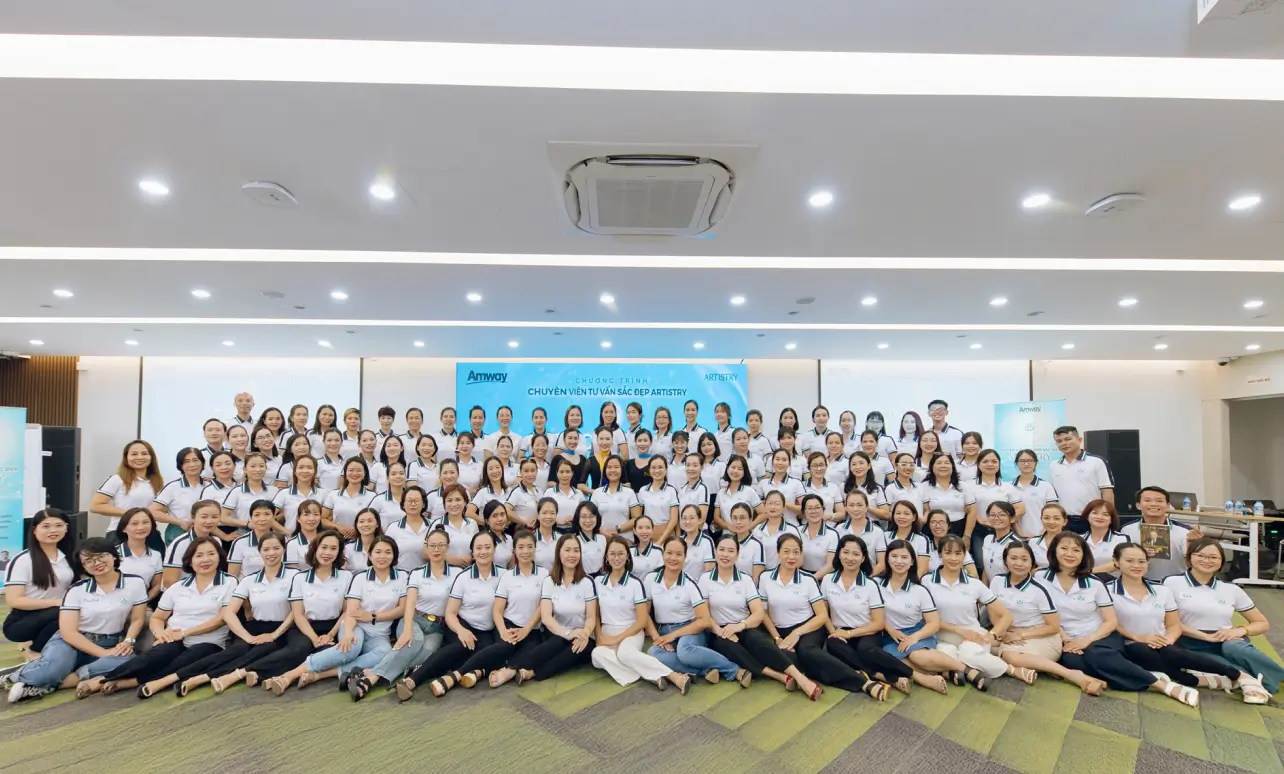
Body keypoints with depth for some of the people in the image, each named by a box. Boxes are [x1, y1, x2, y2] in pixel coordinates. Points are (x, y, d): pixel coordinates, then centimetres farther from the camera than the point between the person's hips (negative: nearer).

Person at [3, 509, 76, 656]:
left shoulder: (68, 557, 7)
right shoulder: (22, 560, -11)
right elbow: (13, 601, -16)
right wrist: (56, 602, -24)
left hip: (54, 620, 7)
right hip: (21, 623, -7)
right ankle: (34, 651, -6)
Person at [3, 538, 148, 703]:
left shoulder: (135, 583, -4)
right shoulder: (77, 589, -5)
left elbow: (137, 619, 3)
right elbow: (68, 632, -10)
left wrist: (128, 642, -17)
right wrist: (103, 653, -19)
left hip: (110, 646, 1)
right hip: (72, 642, -1)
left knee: (130, 661, -36)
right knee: (48, 672, -37)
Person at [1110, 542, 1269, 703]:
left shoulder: (1162, 590, 12)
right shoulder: (1108, 590, -1)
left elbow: (1174, 625, 12)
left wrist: (1168, 639, -8)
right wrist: (1138, 637, -16)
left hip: (1162, 646, 3)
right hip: (1132, 649, -3)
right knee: (1141, 651, -37)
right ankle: (1213, 681, -30)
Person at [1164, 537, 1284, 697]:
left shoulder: (1232, 590, 12)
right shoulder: (1173, 583, 1)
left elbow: (1263, 624, 17)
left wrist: (1241, 630, -4)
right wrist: (1206, 636, -16)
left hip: (1229, 642, 3)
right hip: (1195, 647, -3)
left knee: (1233, 648, -35)